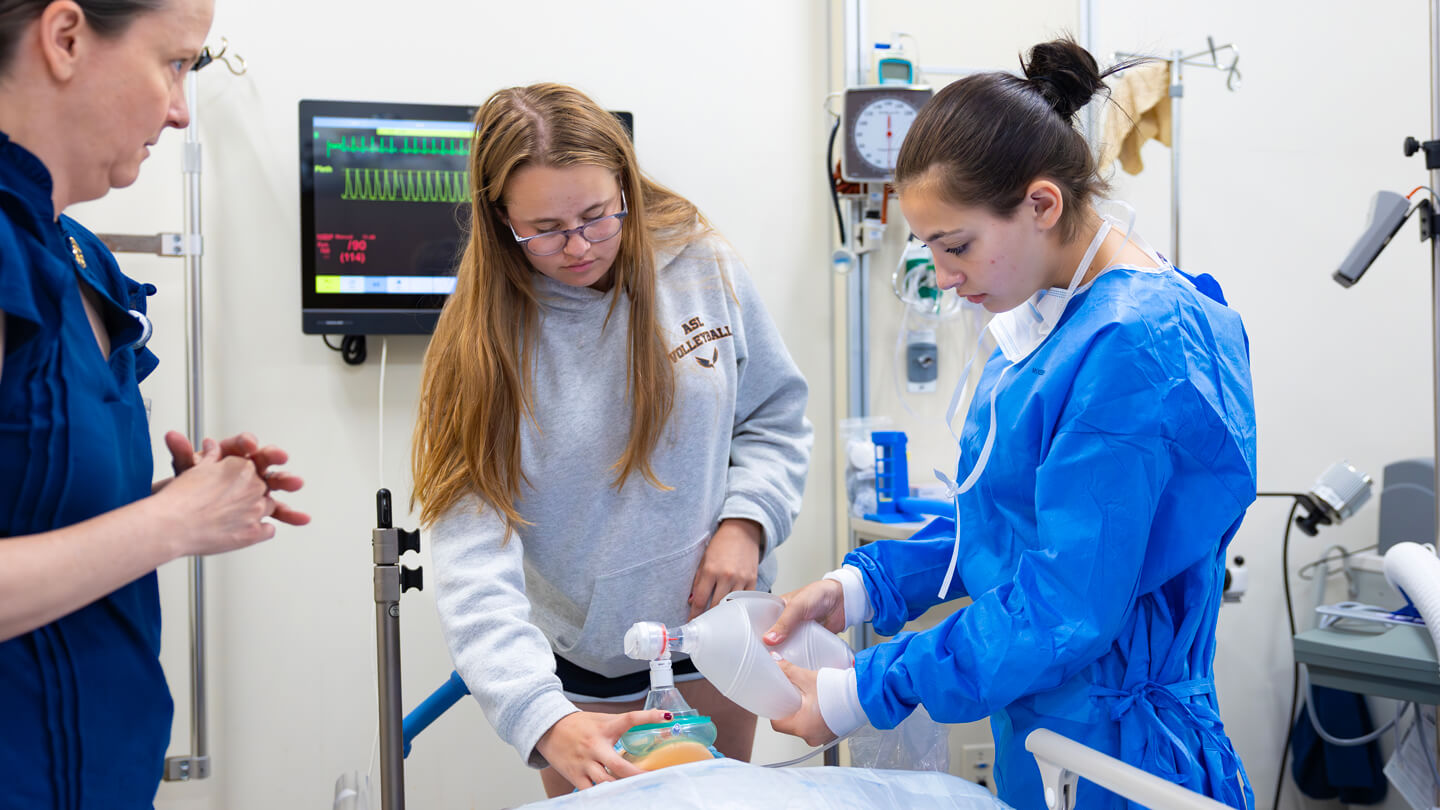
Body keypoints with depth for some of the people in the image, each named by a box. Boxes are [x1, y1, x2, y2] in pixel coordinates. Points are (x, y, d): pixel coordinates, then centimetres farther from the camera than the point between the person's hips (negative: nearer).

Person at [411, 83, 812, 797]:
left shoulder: (706, 268, -11)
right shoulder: (482, 341, -18)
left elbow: (775, 416, 4)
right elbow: (474, 559, -24)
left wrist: (747, 519, -14)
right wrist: (543, 720, -37)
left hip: (716, 622, 2)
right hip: (582, 658, -2)